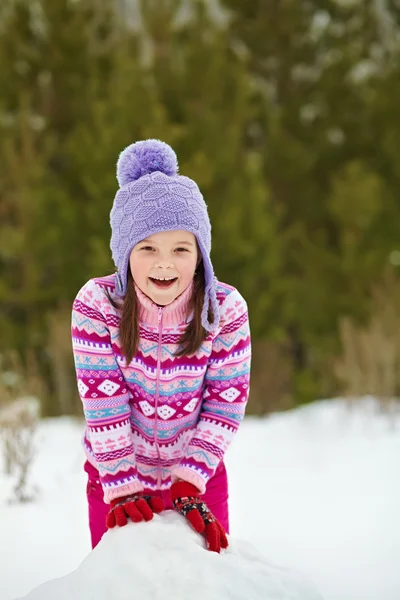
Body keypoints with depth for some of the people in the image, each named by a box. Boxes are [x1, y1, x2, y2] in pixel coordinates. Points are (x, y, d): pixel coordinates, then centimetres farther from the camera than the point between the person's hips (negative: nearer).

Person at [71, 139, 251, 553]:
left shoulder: (226, 308, -18)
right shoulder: (96, 304, -21)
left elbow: (226, 405, -16)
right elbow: (103, 404, -20)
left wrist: (190, 486, -23)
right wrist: (122, 489, -22)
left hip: (198, 471, 1)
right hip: (116, 472, -1)